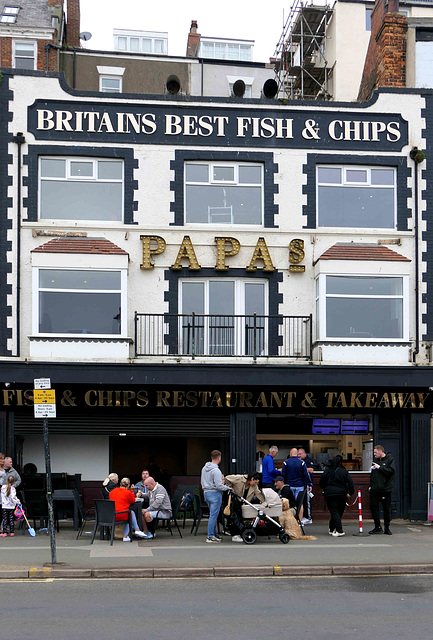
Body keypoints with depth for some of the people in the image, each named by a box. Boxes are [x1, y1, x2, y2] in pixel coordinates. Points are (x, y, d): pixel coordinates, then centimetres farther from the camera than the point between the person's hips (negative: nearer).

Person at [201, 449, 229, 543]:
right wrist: (228, 488, -6)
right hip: (215, 494, -9)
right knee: (213, 515, -5)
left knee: (213, 515, 18)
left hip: (206, 493, 9)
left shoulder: (204, 468, 10)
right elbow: (219, 485, -20)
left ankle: (214, 533, 22)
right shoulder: (216, 470, -18)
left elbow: (203, 482, 17)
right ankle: (210, 537, -5)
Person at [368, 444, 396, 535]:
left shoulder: (390, 459, -4)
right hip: (375, 489, 5)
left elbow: (391, 471, -17)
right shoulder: (375, 460, 13)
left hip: (385, 489, -5)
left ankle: (387, 528, 13)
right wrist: (371, 485, 13)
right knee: (373, 507, 1)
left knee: (387, 509, 3)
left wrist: (380, 467, -18)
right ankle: (377, 527, 10)